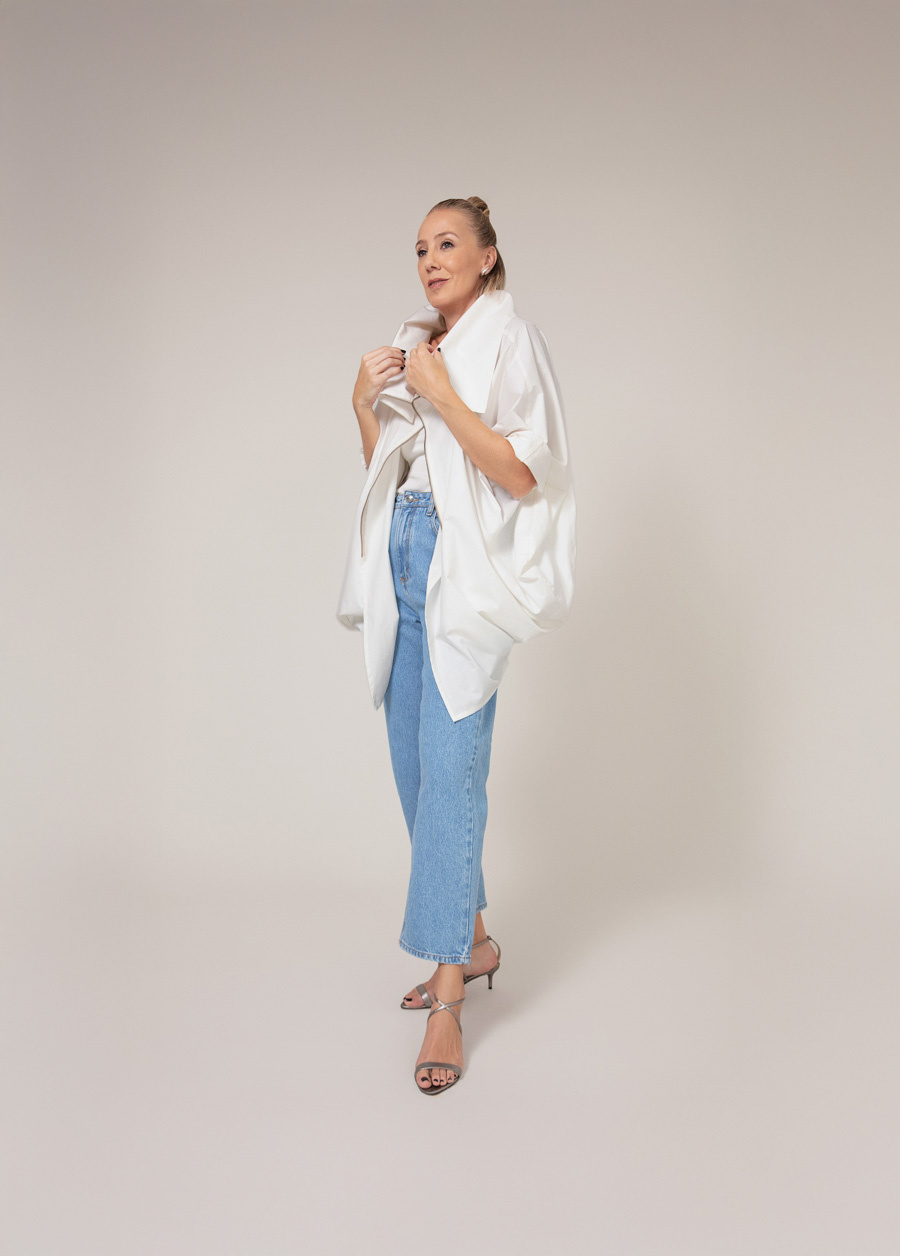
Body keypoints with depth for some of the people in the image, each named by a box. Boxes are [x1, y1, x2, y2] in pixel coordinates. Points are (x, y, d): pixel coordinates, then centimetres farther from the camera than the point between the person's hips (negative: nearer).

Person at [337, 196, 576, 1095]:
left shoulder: (510, 340, -3)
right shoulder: (413, 348, 18)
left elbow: (523, 474, -12)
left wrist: (443, 396, -16)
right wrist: (365, 405, 4)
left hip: (466, 574, -7)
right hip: (402, 567, 8)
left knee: (449, 771, -11)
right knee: (415, 769, 9)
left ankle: (448, 999, -6)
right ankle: (472, 941, 26)